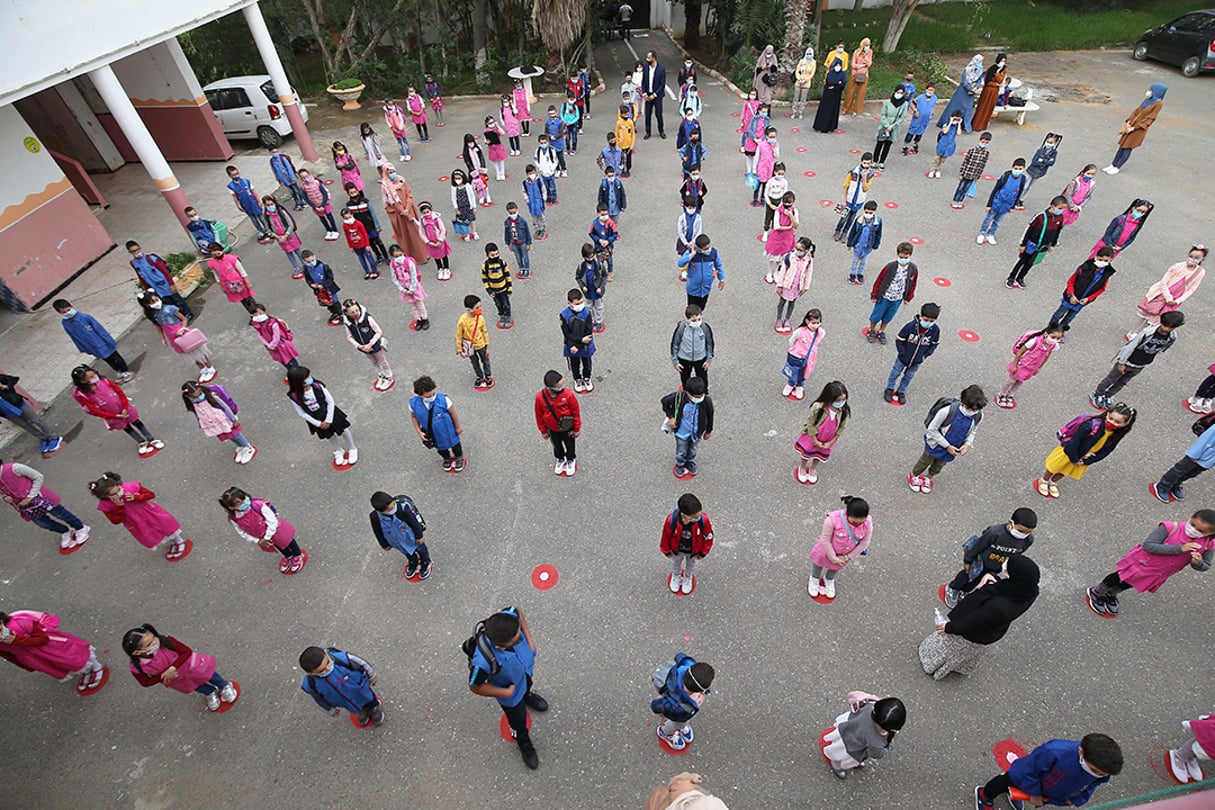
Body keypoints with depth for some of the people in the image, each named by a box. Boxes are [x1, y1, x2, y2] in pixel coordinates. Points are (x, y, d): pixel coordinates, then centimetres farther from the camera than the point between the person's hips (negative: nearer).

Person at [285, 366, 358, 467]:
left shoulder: (317, 386, -27)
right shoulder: (294, 396, -27)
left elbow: (330, 402, -17)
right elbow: (302, 414, -14)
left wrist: (329, 420, -17)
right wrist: (318, 423, -13)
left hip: (330, 413, -1)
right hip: (316, 420, 1)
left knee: (344, 431, 15)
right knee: (330, 436, 25)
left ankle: (352, 449, 46)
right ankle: (338, 451, 56)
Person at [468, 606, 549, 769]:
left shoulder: (508, 616, -40)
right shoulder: (483, 661, -48)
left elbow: (517, 611, -13)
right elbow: (475, 687, -25)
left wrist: (529, 637, -19)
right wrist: (506, 693, -18)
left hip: (527, 669, 3)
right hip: (511, 693, -3)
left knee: (527, 685, 38)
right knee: (518, 721, 26)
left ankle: (527, 695, 74)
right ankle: (524, 744, 60)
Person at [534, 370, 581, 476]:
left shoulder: (568, 394, -32)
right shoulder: (540, 397, -28)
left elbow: (576, 412, -17)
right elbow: (539, 415, -11)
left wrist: (577, 428, -7)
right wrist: (543, 431, 0)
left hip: (568, 428, -1)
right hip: (552, 429, 1)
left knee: (570, 445, 24)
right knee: (557, 446, 28)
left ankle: (571, 460, 55)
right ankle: (560, 459, 59)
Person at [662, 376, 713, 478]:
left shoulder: (707, 401, -31)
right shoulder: (678, 397, -34)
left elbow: (709, 416, -11)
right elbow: (665, 401, -13)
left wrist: (708, 431, 3)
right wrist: (671, 417, -15)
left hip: (697, 433, 1)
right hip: (682, 432, -1)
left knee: (693, 450, 30)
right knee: (681, 452, 24)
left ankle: (690, 462, 62)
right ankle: (680, 464, 56)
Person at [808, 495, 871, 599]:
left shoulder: (868, 524, -32)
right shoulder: (832, 520, -42)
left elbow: (864, 543, -16)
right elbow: (825, 541, -28)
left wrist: (847, 557, -10)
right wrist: (833, 558, -17)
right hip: (827, 551, -2)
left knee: (837, 567, 32)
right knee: (819, 561, 29)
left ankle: (829, 580, 67)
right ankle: (814, 579, 63)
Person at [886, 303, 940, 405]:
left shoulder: (935, 330, -19)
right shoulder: (910, 326, -29)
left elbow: (934, 344, 0)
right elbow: (899, 340, -17)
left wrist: (925, 355, -7)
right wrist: (903, 353, -17)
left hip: (917, 361, 3)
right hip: (903, 358, -3)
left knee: (909, 376, 22)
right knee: (895, 373, 19)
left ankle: (901, 391, 44)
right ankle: (889, 389, 41)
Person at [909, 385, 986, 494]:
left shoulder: (979, 416, -22)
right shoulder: (947, 411, -38)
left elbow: (972, 432, 0)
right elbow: (932, 430, -25)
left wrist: (967, 444, -18)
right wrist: (947, 446, -24)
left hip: (952, 449, 4)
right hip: (935, 445, -4)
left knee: (938, 466, 28)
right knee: (925, 462, 22)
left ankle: (928, 476, 59)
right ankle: (913, 475, 52)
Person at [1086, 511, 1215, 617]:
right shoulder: (1170, 527, -33)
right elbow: (1147, 545, -36)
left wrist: (1198, 563, -29)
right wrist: (1178, 549, -40)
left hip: (1157, 574, 4)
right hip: (1141, 562, -4)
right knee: (1117, 579, 18)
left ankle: (1110, 595, 56)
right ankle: (1095, 592, 46)